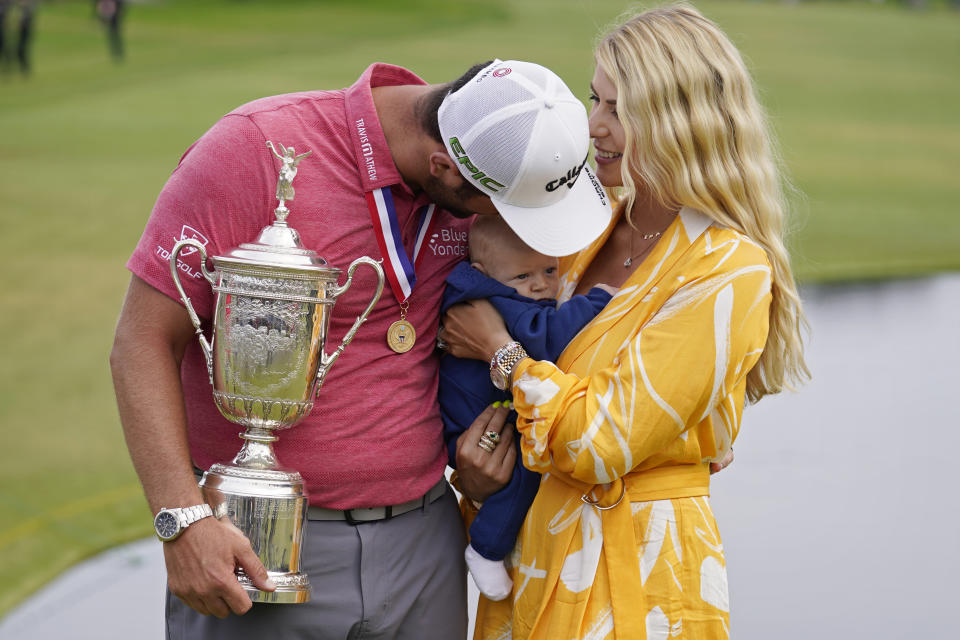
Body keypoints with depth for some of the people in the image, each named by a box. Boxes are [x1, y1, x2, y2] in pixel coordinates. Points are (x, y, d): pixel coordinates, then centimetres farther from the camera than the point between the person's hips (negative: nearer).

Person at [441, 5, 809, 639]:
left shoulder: (730, 272, -17)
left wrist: (499, 349, -10)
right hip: (539, 556, 7)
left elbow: (603, 443, -20)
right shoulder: (595, 225, 6)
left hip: (634, 581, -7)